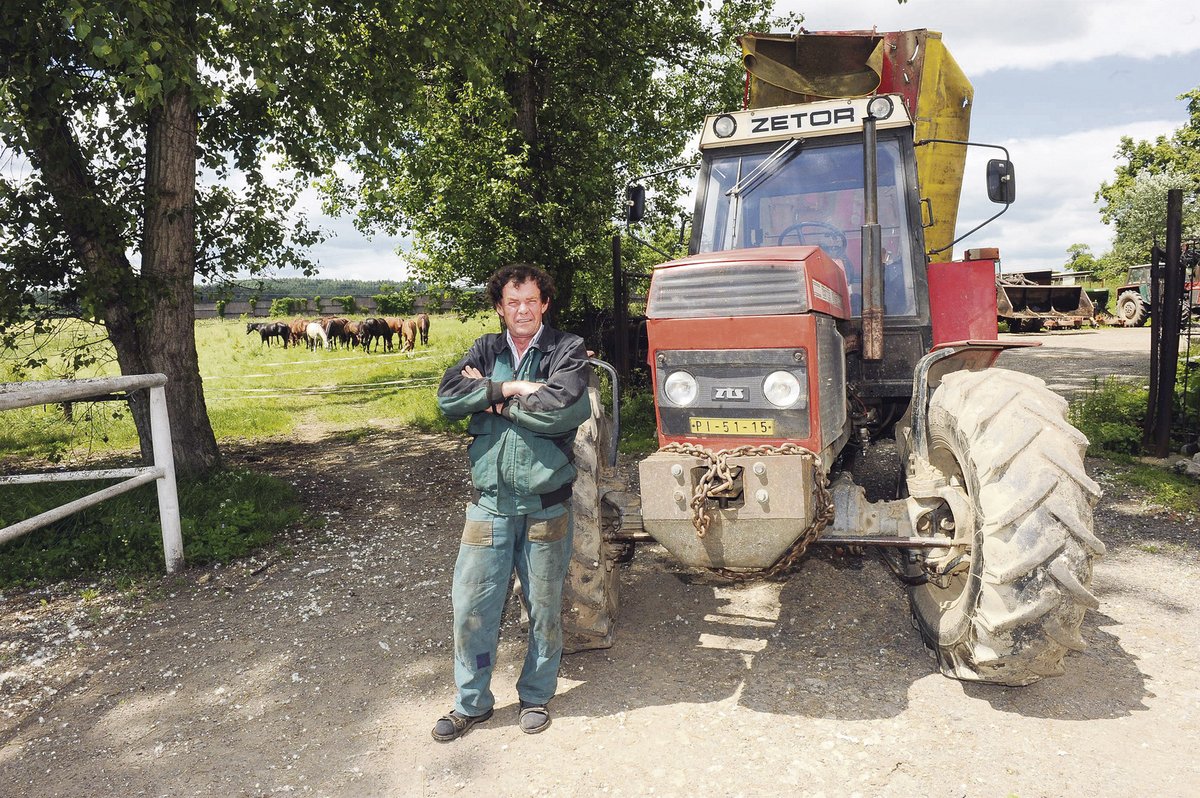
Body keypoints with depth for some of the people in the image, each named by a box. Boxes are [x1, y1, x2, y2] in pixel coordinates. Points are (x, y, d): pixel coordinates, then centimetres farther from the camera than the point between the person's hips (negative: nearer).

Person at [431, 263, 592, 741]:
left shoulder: (568, 350, -1)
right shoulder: (486, 351, 9)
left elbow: (563, 409, -19)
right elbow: (448, 398, -7)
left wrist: (495, 398, -10)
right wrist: (512, 388, -16)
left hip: (546, 504, -2)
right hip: (490, 502, 2)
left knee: (545, 607, 11)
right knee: (472, 606, 5)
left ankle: (536, 696, 32)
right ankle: (472, 703, 25)